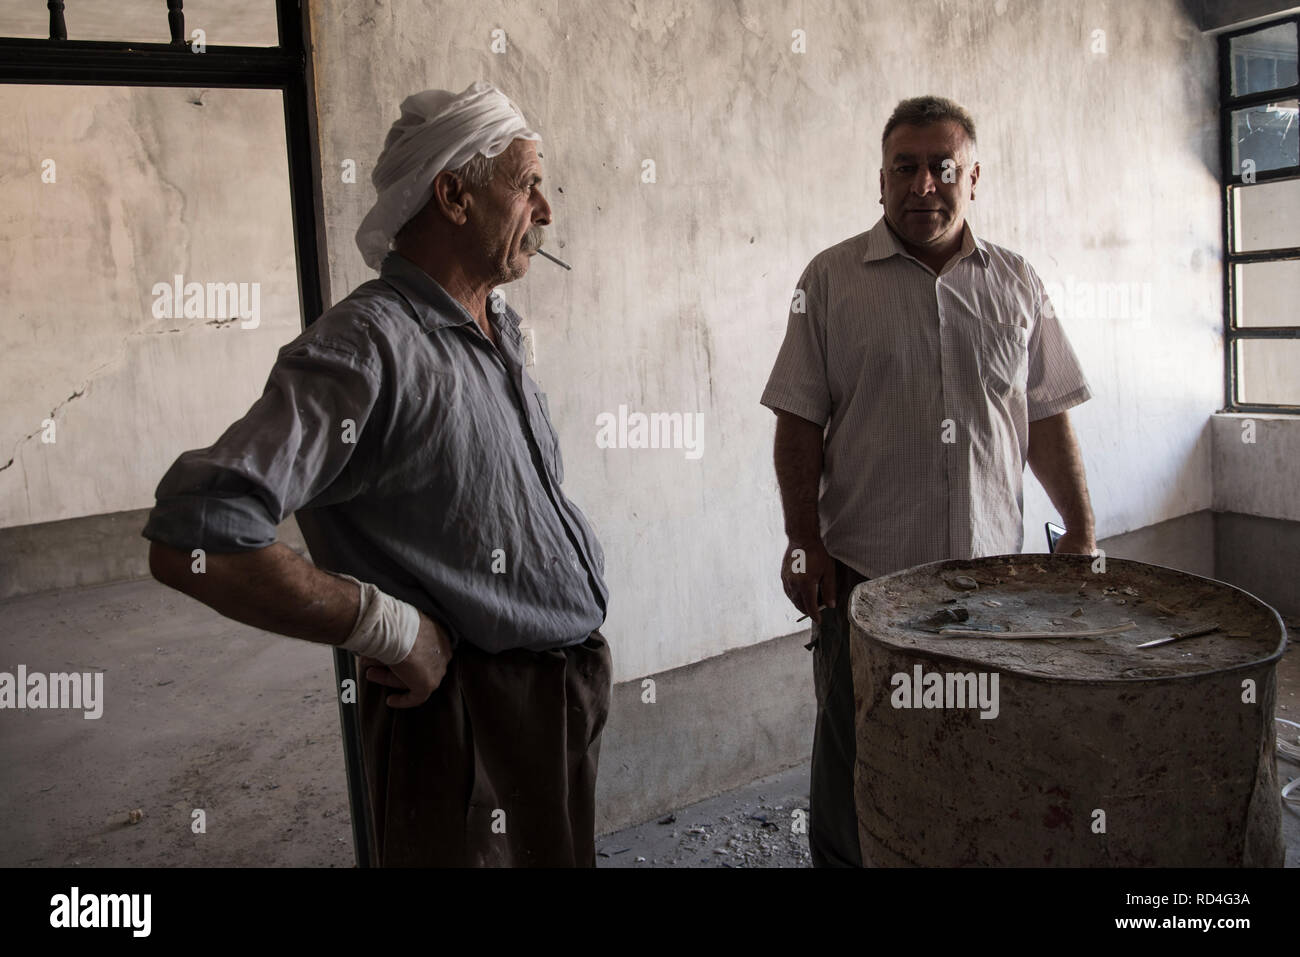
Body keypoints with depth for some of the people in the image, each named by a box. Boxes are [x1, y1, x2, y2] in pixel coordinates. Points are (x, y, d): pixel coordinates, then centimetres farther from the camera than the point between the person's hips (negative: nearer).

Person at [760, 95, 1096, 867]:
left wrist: (1083, 534, 4)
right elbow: (800, 420, -2)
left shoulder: (1017, 283, 9)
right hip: (863, 571, -2)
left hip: (992, 570, 3)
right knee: (854, 766, 9)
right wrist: (804, 542, -9)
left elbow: (1048, 420, 10)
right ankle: (841, 860, 29)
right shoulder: (832, 278, 1)